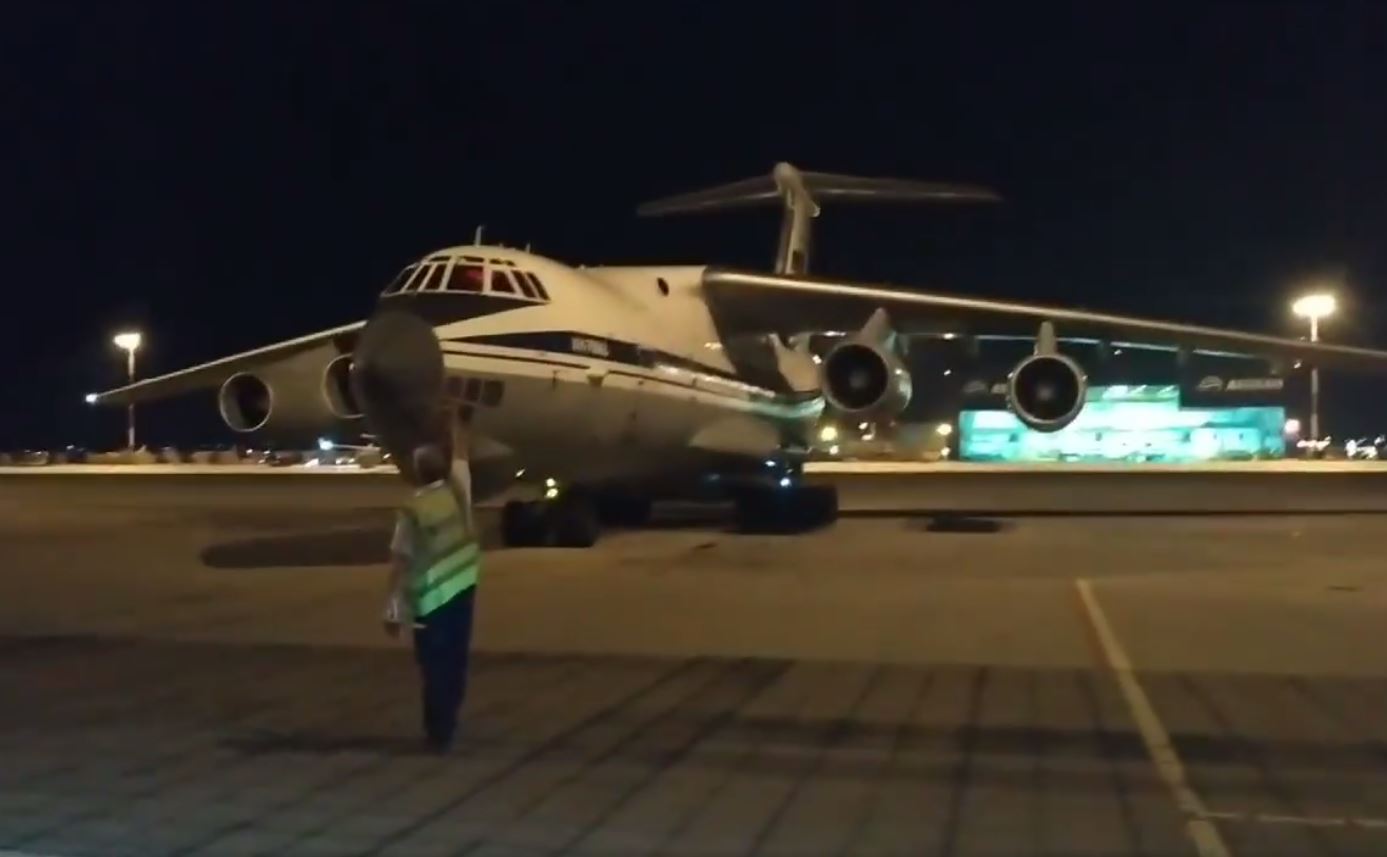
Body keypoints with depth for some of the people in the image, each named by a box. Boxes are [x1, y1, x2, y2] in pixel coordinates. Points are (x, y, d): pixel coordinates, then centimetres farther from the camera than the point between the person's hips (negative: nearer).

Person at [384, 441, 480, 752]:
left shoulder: (413, 509, -17)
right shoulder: (459, 490, -4)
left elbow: (401, 563, -17)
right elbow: (460, 458, 17)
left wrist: (394, 611, -13)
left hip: (432, 598, -5)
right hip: (462, 587, 5)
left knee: (435, 667, 3)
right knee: (455, 661, 15)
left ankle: (438, 732, 9)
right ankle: (447, 725, 26)